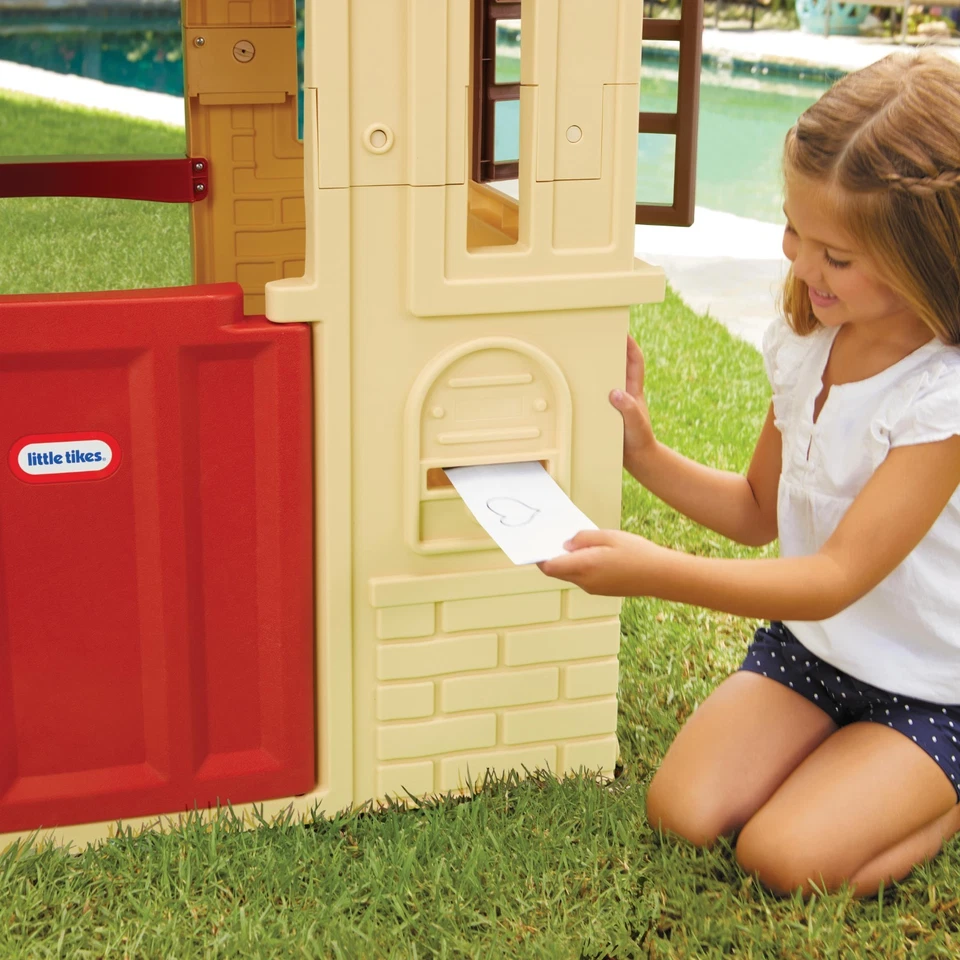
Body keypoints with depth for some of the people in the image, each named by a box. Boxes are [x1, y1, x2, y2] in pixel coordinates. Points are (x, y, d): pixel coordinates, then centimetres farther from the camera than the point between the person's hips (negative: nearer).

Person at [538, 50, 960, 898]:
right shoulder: (808, 343, -5)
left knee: (785, 856, -19)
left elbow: (834, 580, -30)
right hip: (806, 645, 6)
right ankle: (837, 745, 16)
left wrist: (654, 571, -40)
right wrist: (646, 456, -6)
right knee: (682, 811, -9)